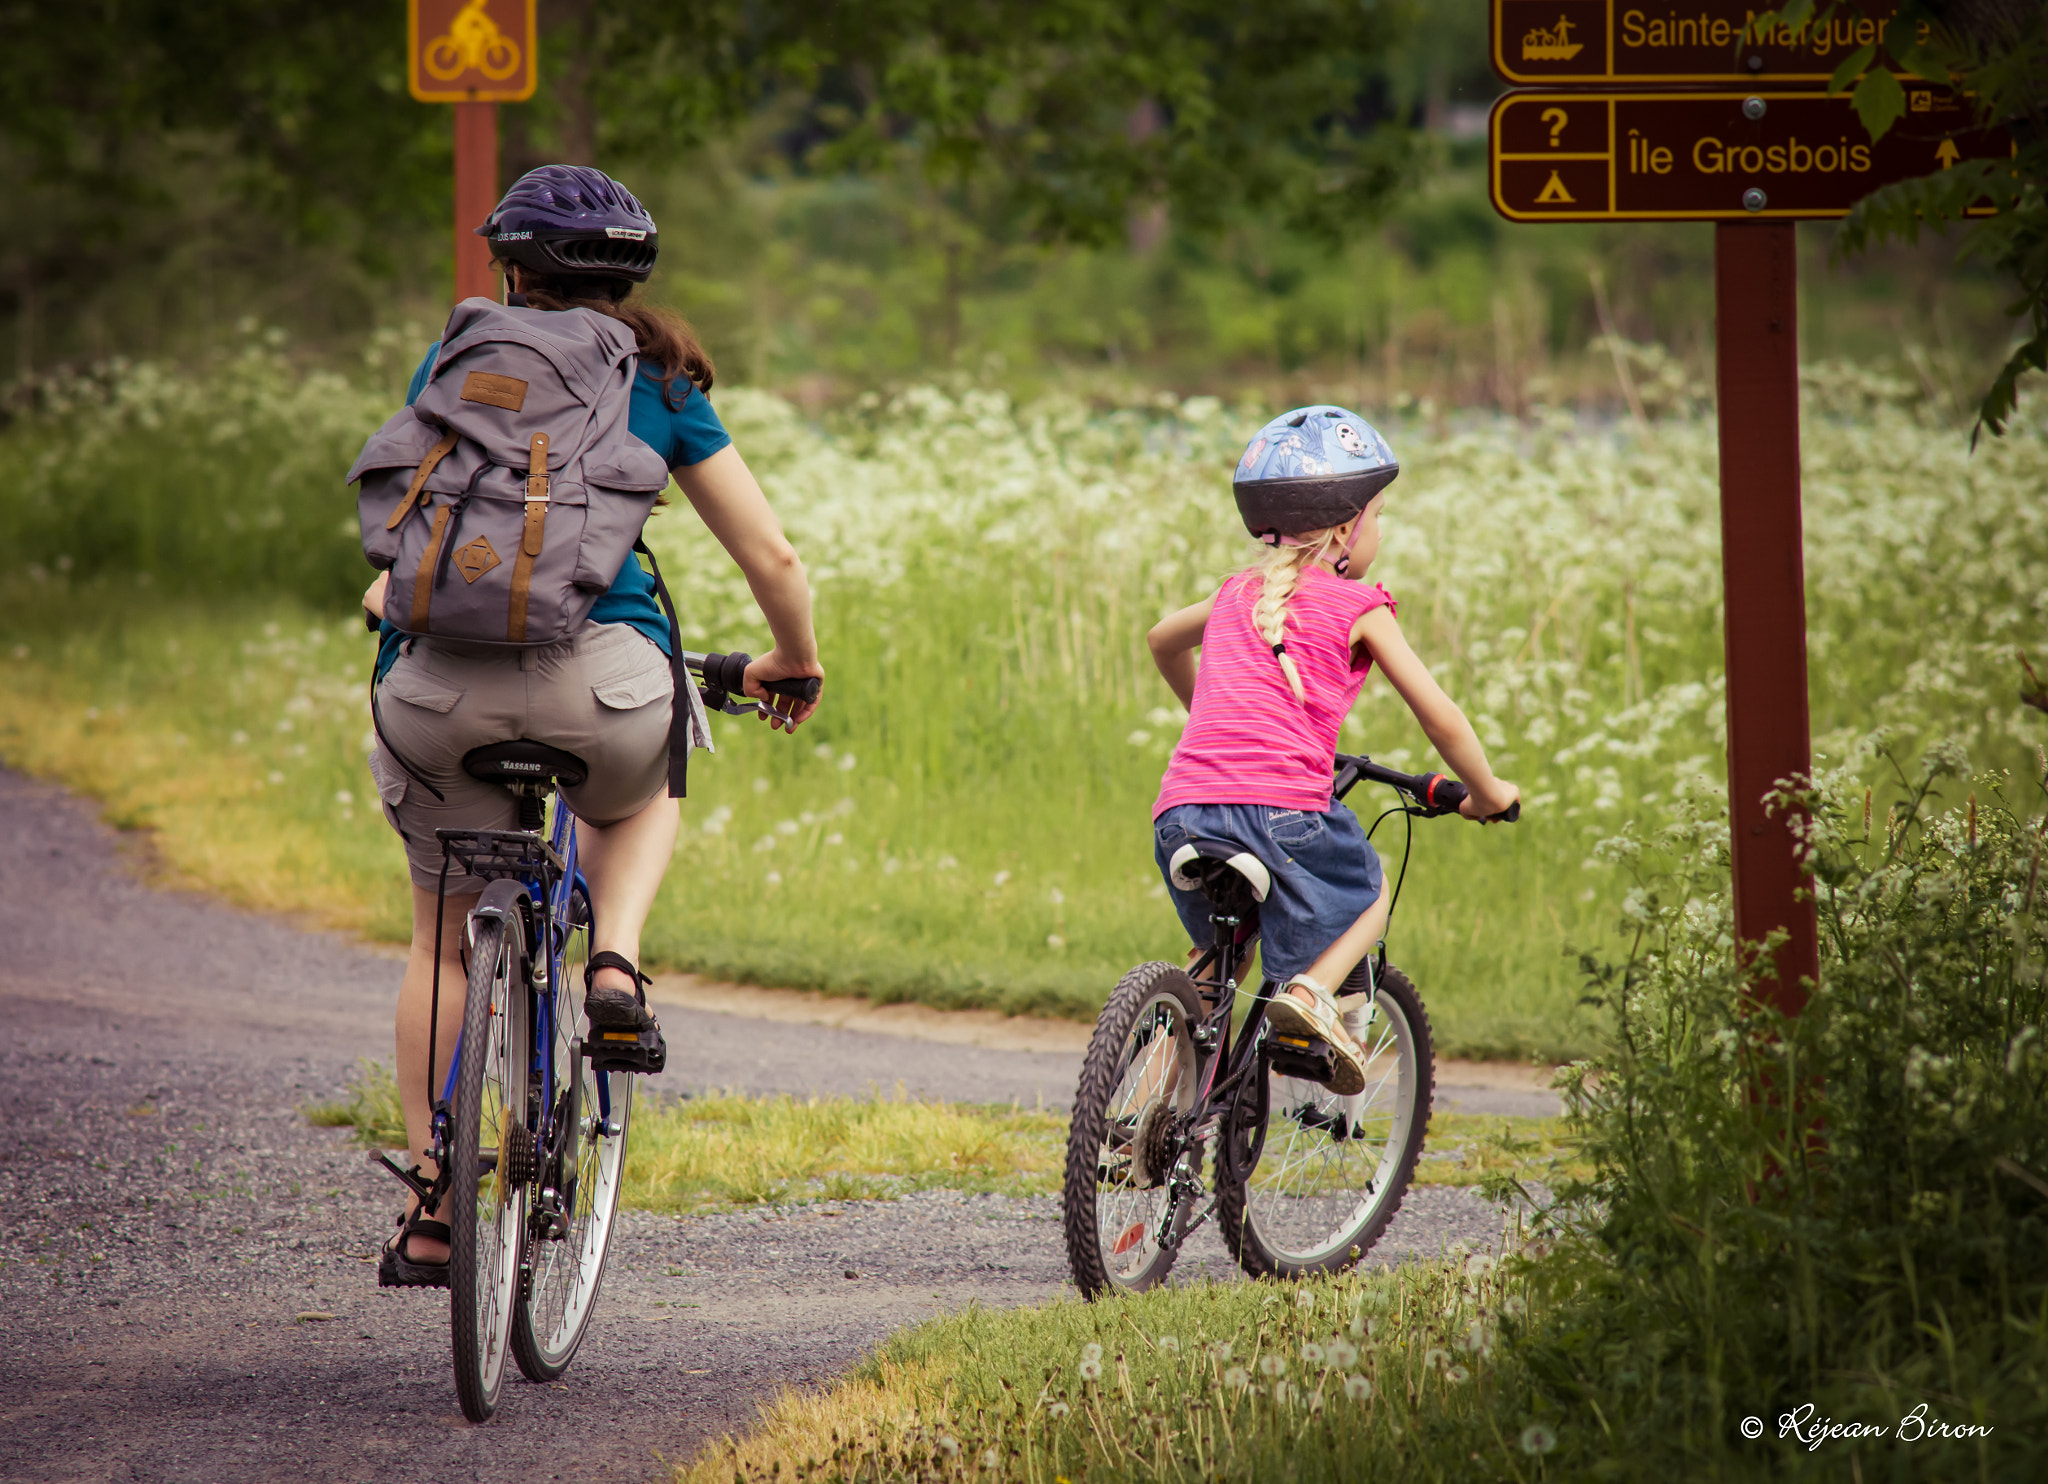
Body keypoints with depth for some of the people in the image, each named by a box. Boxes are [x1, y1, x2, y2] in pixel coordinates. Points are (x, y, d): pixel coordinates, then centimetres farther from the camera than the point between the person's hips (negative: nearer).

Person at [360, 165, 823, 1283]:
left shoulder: (453, 363, 15)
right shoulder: (661, 387, 13)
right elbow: (773, 558, 15)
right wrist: (795, 664, 34)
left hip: (438, 686, 1)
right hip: (595, 675, -1)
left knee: (444, 938, 20)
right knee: (641, 794, 37)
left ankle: (429, 1215, 17)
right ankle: (615, 962, 8)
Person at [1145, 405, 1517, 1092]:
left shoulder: (1238, 593, 24)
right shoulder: (1355, 605, 8)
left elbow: (1161, 640, 45)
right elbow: (1440, 717, 8)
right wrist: (1486, 793, 24)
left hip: (1181, 814, 5)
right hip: (1283, 810, -5)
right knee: (1370, 895, 23)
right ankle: (1312, 990, -5)